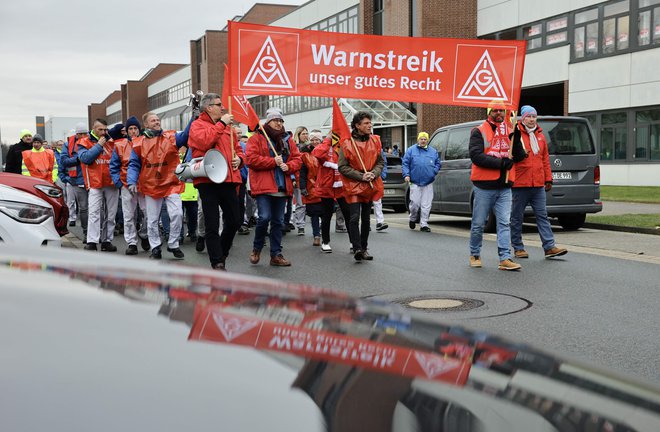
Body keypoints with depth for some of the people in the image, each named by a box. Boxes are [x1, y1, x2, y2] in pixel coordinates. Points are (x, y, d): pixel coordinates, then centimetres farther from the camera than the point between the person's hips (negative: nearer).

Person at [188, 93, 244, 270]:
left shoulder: (228, 127, 20)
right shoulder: (197, 125, 1)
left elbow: (238, 149, 26)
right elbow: (204, 142, -20)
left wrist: (239, 158, 3)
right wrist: (221, 124, -12)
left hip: (228, 180, 6)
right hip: (208, 181, -6)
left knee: (235, 220, 13)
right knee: (212, 225, -3)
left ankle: (222, 254, 32)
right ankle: (217, 263, 3)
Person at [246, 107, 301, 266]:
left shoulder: (287, 140, 16)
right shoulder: (257, 138, 0)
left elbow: (297, 159, 13)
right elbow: (251, 159, -12)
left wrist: (288, 166, -8)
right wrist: (273, 161, -14)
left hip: (282, 187, 5)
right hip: (263, 187, -5)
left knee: (278, 222, 8)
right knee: (264, 217, -16)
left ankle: (276, 255, 15)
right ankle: (256, 249, 7)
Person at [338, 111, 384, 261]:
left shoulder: (375, 141, 5)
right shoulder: (347, 143, -9)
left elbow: (380, 162, 11)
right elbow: (342, 167, -9)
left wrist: (374, 173, -9)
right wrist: (361, 176, -16)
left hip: (370, 185, 5)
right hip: (353, 186, -5)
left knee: (366, 218, 12)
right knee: (355, 217, -15)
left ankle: (364, 248, 22)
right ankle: (357, 249, -16)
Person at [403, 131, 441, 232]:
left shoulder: (433, 151, 13)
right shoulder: (411, 150, 7)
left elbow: (438, 163, 18)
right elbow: (405, 163, 4)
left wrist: (434, 172, 0)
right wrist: (406, 175, -8)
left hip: (428, 183, 2)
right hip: (415, 182, -2)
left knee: (426, 205, 0)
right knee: (415, 203, -4)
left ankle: (424, 224, 7)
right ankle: (412, 219, 23)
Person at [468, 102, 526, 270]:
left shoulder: (510, 131, 13)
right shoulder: (479, 132, -1)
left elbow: (520, 156, 8)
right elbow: (476, 156, -14)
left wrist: (516, 140, -9)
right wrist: (500, 163, -19)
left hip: (504, 187, 4)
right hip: (484, 186, -3)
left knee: (504, 223, -3)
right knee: (478, 224, 6)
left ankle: (505, 259, -4)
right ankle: (474, 255, 22)